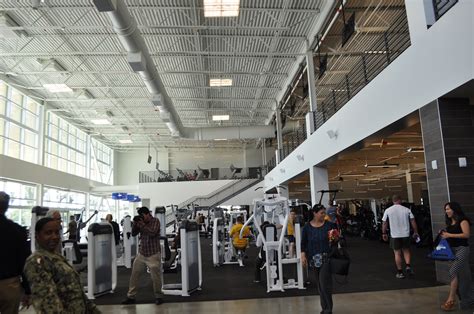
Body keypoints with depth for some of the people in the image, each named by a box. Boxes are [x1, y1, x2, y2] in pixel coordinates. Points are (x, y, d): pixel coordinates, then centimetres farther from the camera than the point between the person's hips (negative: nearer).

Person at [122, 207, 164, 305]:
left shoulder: (155, 221, -5)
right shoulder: (141, 222, 8)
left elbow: (153, 233, -19)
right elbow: (133, 234, 5)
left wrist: (143, 225, -20)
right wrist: (135, 224, -9)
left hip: (153, 254, -5)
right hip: (141, 254, 5)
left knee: (155, 276, 0)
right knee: (134, 274, 5)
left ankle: (158, 296, 17)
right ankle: (131, 297, 17)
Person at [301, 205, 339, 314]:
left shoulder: (329, 225, -4)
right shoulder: (307, 227, -1)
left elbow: (335, 241, 7)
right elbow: (303, 243, 2)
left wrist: (335, 239, -14)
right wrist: (303, 255, -6)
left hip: (326, 257, -2)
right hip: (314, 258, 2)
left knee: (324, 282, -8)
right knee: (320, 284, 12)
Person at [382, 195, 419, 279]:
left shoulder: (388, 210, -3)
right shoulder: (406, 209, -1)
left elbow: (384, 223, -1)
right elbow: (413, 221, -2)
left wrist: (384, 233, 10)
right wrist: (415, 232, 7)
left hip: (395, 235, -1)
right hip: (405, 234, 1)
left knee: (397, 253, 7)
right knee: (406, 250, 20)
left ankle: (400, 272, 9)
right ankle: (408, 266, 2)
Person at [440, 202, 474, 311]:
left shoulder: (463, 220, -9)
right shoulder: (449, 222, 14)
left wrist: (450, 235, -20)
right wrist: (444, 234, 2)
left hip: (462, 249, -8)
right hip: (452, 249, 8)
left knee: (453, 272, -15)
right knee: (462, 275, 13)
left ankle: (451, 300, -14)